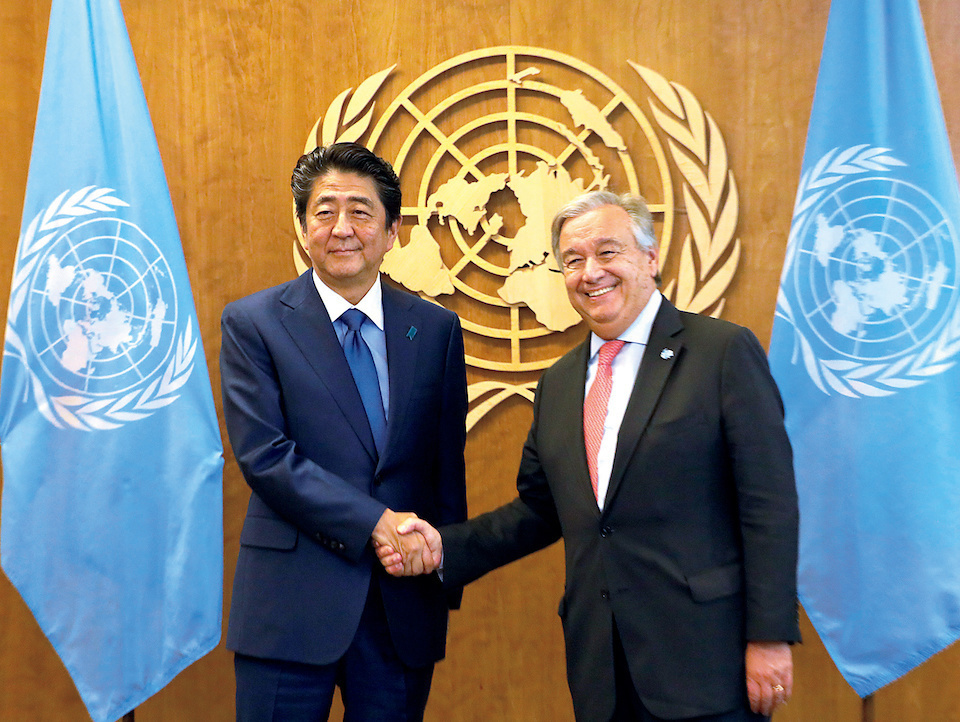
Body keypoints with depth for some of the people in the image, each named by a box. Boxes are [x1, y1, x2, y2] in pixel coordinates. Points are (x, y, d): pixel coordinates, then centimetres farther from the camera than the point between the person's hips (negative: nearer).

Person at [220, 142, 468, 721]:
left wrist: (448, 575, 6)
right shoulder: (253, 322, -2)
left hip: (406, 607, 3)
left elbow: (449, 462, 10)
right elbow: (263, 454, -11)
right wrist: (376, 522, -16)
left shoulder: (437, 329, 6)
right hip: (292, 602, -2)